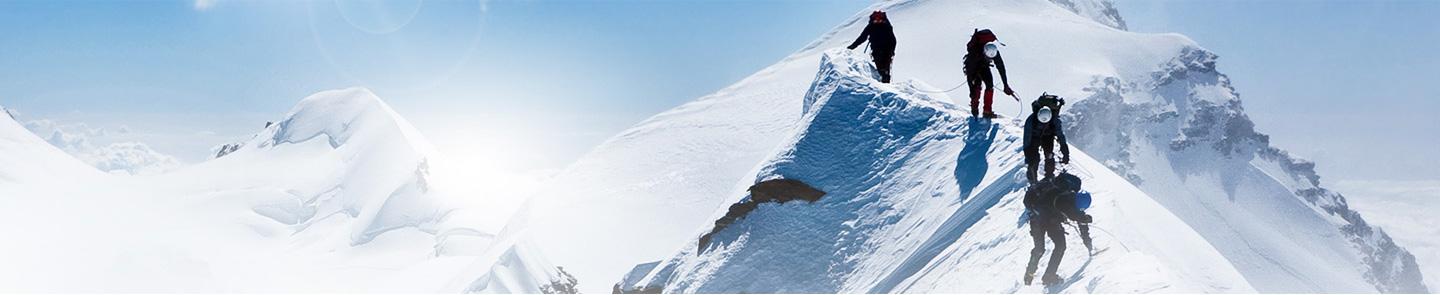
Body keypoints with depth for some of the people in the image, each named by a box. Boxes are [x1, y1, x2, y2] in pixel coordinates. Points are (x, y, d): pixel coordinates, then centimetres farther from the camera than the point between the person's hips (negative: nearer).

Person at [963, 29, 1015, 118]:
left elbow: (1001, 68, -19)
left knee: (990, 85, -7)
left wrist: (1006, 85, -19)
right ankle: (974, 107, -11)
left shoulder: (995, 53, -30)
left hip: (984, 66, 4)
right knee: (977, 84, -21)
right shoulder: (974, 53, -41)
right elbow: (969, 74, -36)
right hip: (972, 66, -4)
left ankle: (987, 111, -3)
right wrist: (971, 89, -38)